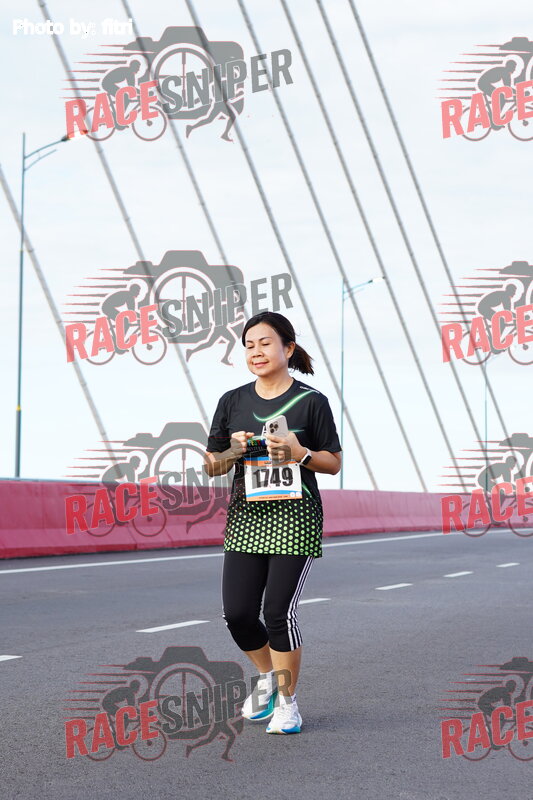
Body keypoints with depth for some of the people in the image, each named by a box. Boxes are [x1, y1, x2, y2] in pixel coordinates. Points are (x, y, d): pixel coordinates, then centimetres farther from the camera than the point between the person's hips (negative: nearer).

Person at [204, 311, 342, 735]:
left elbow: (334, 462, 2)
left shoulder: (311, 401, -1)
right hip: (245, 517, 4)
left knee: (279, 611, -8)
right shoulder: (232, 401, 9)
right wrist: (233, 452, -10)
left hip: (295, 516, -4)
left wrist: (300, 454, -15)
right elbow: (212, 464, 11)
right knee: (237, 614, 0)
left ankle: (288, 700, 11)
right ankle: (268, 676, 29)